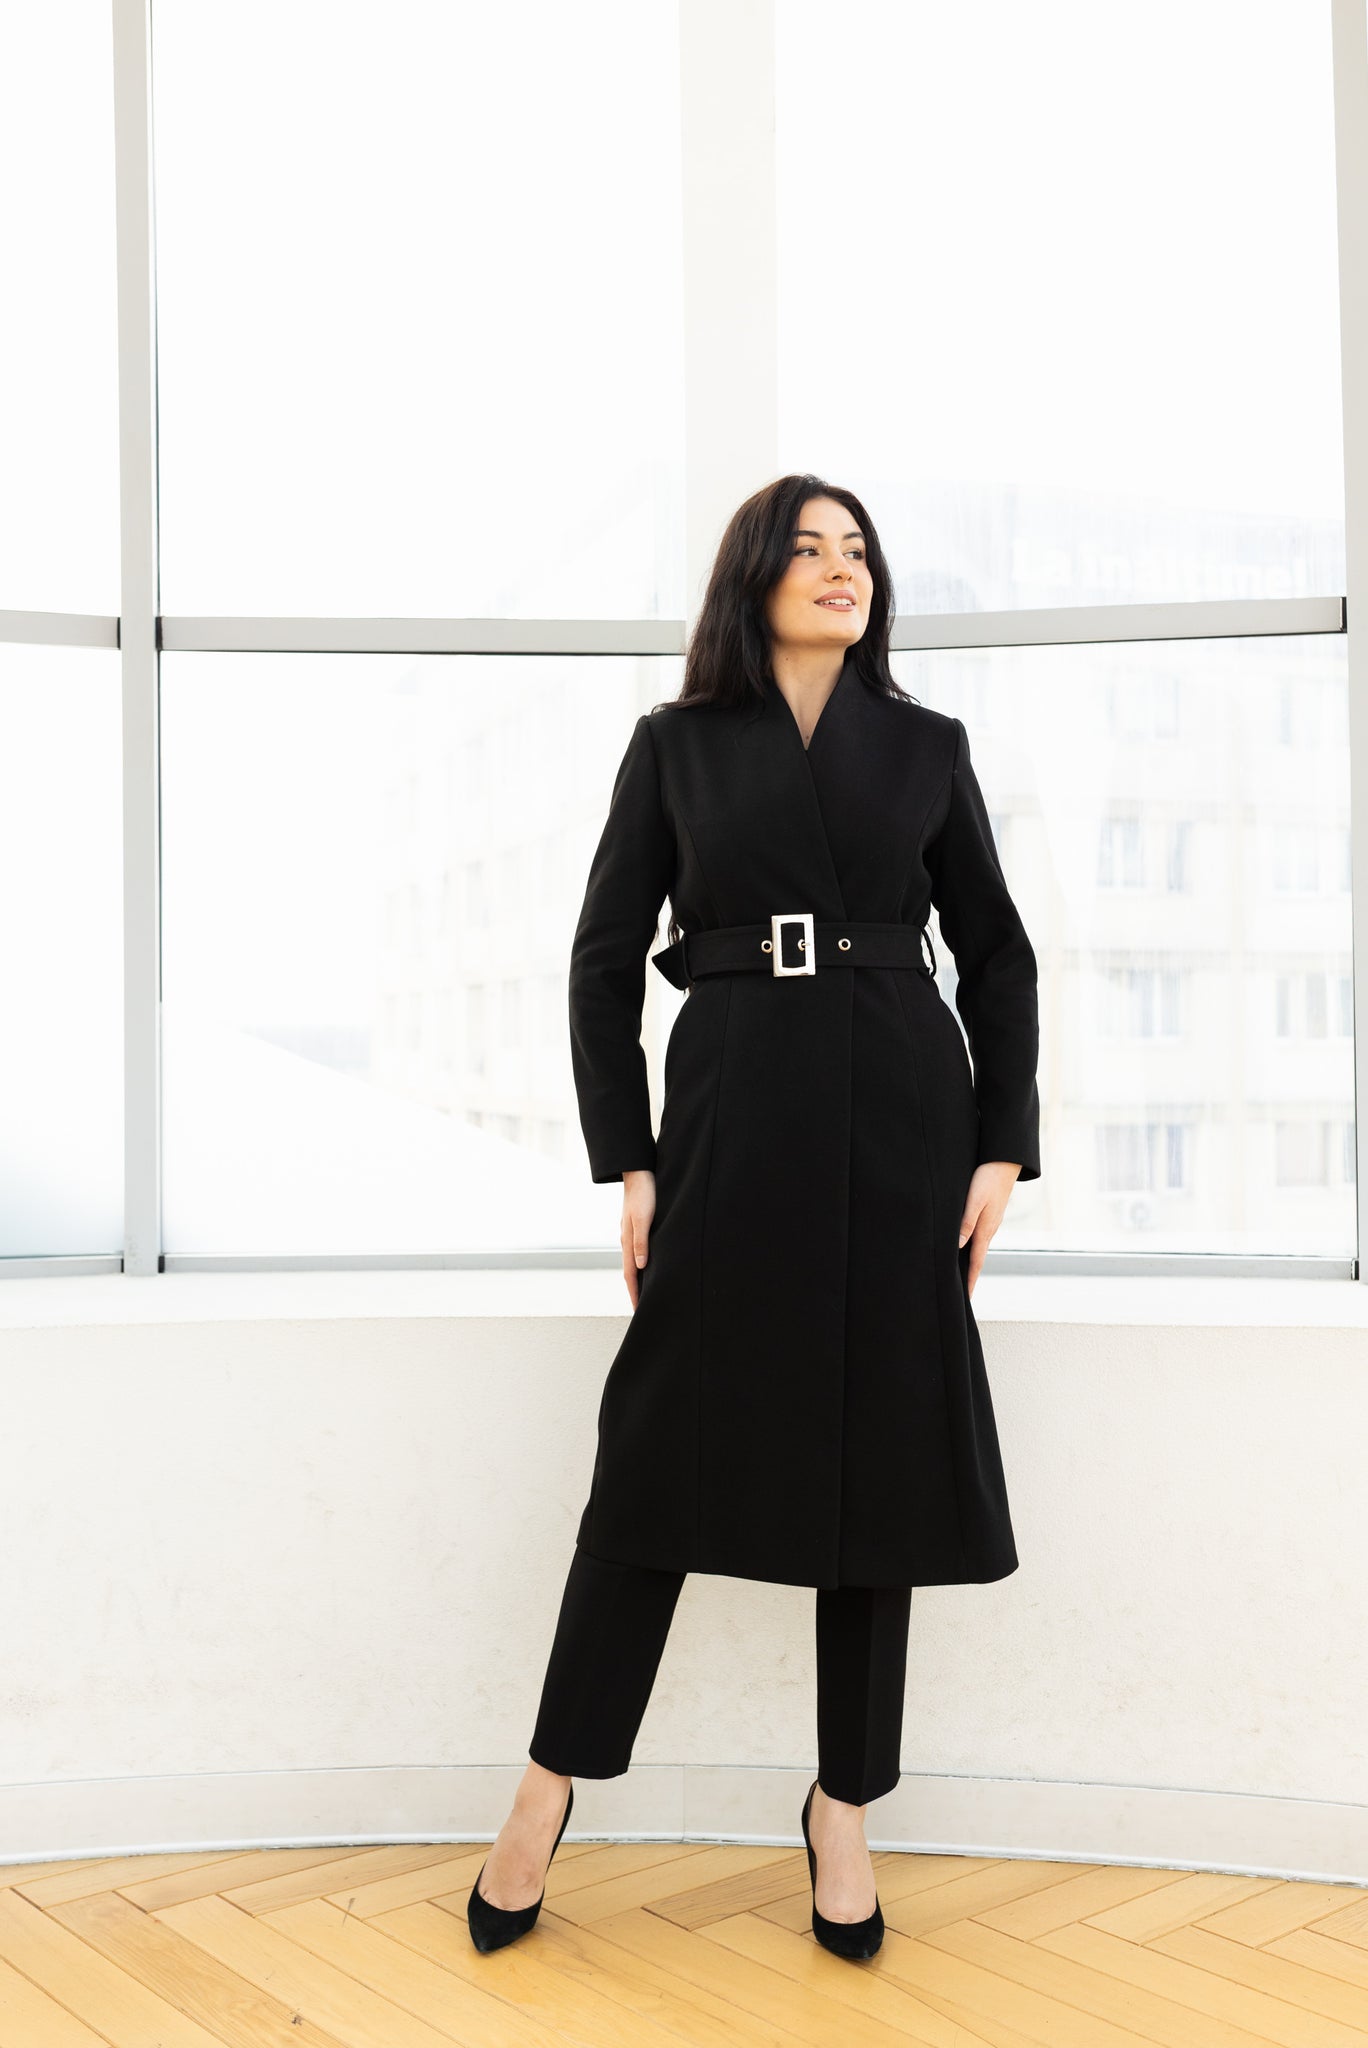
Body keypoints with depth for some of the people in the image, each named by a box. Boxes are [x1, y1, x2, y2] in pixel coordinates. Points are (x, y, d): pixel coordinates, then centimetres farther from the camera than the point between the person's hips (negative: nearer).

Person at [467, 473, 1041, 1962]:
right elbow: (605, 959, 4)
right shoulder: (676, 745, 6)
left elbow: (996, 955, 10)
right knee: (665, 1446, 1)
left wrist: (1004, 1146, 1)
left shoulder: (925, 746, 10)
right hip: (732, 1111, -1)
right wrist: (625, 1159, -4)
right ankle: (550, 1787, 18)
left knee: (881, 1451, 6)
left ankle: (845, 1808, 22)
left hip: (901, 1115, 2)